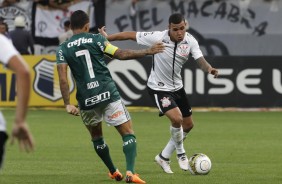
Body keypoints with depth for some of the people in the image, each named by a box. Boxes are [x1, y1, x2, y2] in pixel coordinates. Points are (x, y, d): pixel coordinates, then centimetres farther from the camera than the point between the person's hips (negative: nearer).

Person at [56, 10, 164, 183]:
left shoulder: (63, 49, 4)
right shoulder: (96, 39, 0)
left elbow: (63, 79, -6)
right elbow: (121, 54, -6)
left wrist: (68, 104, -5)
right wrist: (148, 51, 2)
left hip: (86, 100, 3)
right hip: (108, 94, -3)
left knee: (96, 136, 28)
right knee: (128, 133, 2)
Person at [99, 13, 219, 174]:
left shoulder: (190, 41, -14)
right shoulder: (158, 38, -25)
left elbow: (200, 61, -23)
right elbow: (131, 35, -15)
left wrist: (209, 68, -46)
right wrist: (107, 37, -9)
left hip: (177, 87, 6)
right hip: (159, 88, -6)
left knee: (188, 125, 12)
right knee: (177, 119, -24)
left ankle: (164, 157, 29)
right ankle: (181, 153, 4)